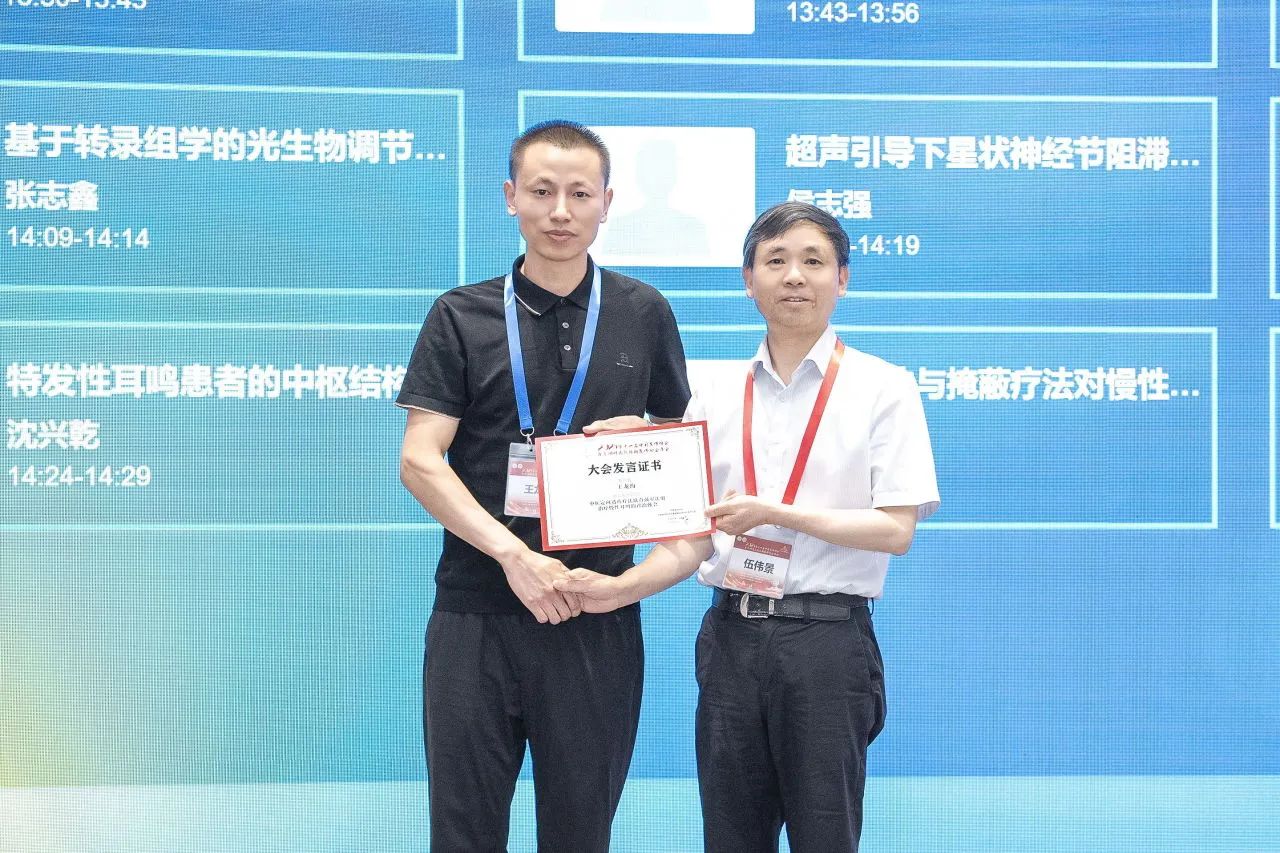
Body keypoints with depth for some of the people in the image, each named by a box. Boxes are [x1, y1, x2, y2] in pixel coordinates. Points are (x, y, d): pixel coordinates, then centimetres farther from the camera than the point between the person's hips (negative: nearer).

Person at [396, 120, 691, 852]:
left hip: (599, 612, 1)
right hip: (476, 607, -1)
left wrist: (641, 435, -8)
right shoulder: (462, 318, 3)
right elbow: (421, 462, -4)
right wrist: (514, 554, -16)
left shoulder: (644, 314, 8)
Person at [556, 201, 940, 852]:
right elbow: (694, 538, 9)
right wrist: (621, 589, -8)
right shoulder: (715, 402, 10)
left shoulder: (882, 389, -1)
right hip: (731, 636, 4)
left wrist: (774, 513, -15)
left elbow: (895, 530, -8)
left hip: (825, 636, -4)